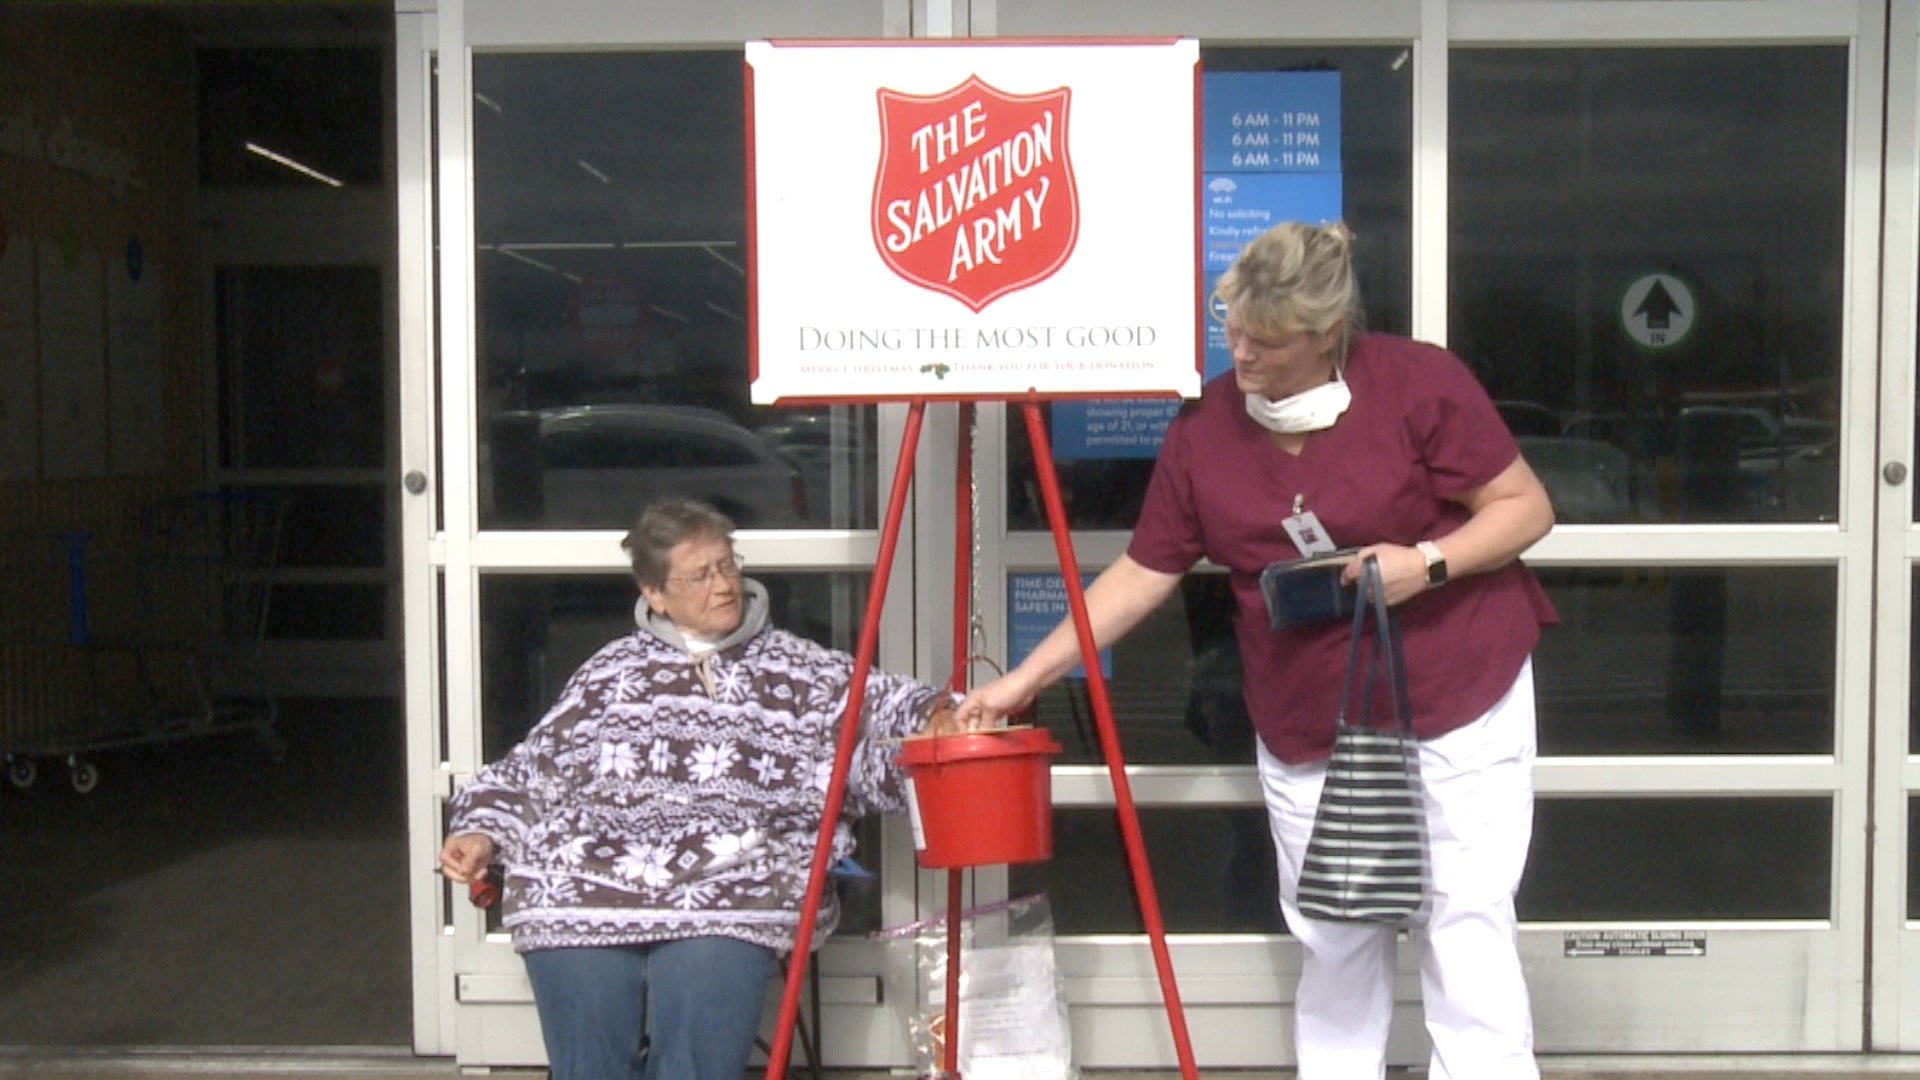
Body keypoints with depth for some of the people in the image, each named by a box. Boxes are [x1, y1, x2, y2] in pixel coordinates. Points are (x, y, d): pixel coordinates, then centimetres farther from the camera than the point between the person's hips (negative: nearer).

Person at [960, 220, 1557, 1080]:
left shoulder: (1419, 383, -10)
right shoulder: (1203, 427, -1)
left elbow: (1524, 507, -3)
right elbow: (1142, 572, 3)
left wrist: (1427, 562, -21)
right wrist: (1025, 677, 0)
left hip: (1456, 701, -3)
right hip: (1305, 725, 3)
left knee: (1465, 920, -1)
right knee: (1330, 937, 8)